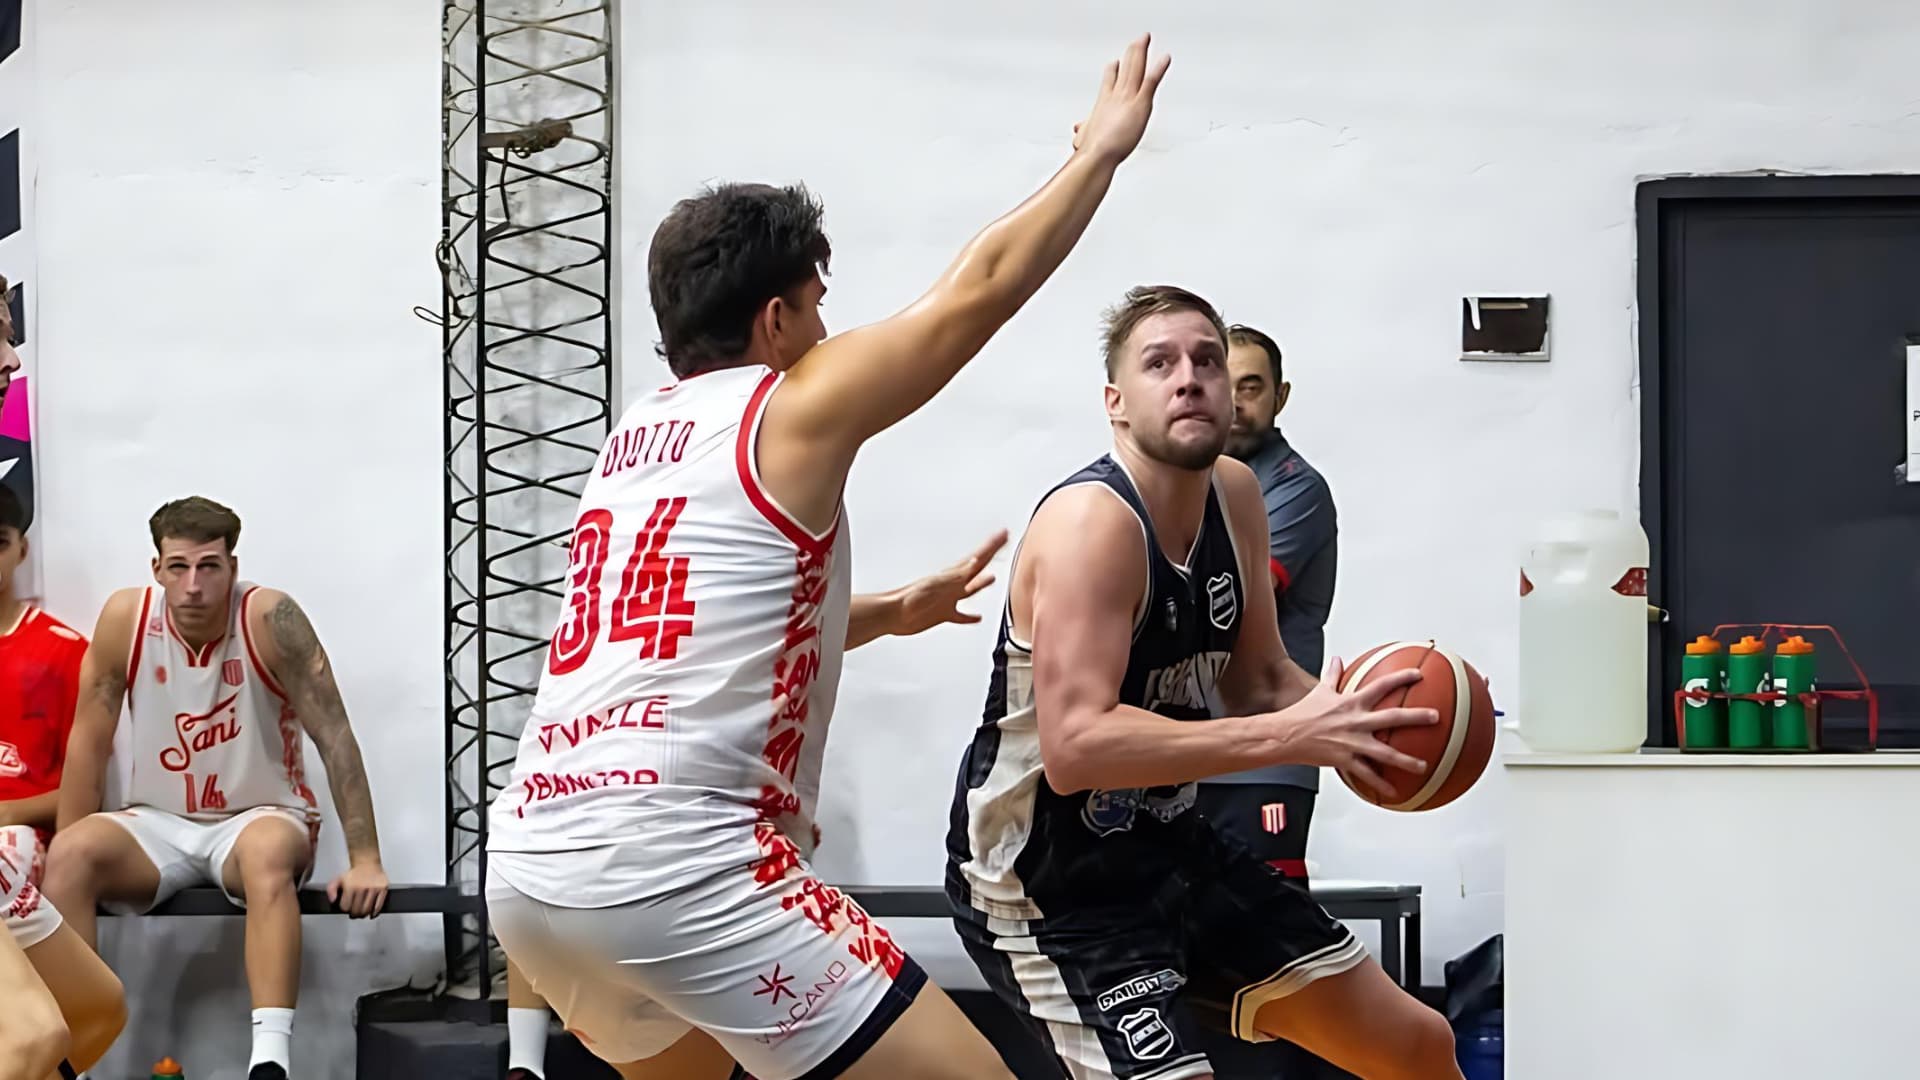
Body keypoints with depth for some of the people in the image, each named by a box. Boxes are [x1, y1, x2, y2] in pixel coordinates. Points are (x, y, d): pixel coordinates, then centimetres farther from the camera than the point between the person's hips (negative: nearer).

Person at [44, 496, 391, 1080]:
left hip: (258, 817, -3)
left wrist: (365, 861, -22)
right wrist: (67, 860, -4)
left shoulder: (270, 619, -18)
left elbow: (334, 736, -18)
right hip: (155, 825, 3)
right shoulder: (125, 617, -9)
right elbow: (89, 742, -2)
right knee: (71, 855, -26)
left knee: (268, 852, -37)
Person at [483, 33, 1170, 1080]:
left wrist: (886, 614, 47)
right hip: (677, 863, -9)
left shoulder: (635, 438, 23)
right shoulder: (790, 411, 2)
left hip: (529, 862, 9)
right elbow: (982, 285, 7)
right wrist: (1101, 150, 20)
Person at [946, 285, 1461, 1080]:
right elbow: (1075, 747, -36)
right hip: (1041, 875, -9)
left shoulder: (1236, 495, 0)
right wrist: (1291, 737, -38)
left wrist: (1346, 723, -11)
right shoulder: (1089, 522, -25)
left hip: (1163, 842, 9)